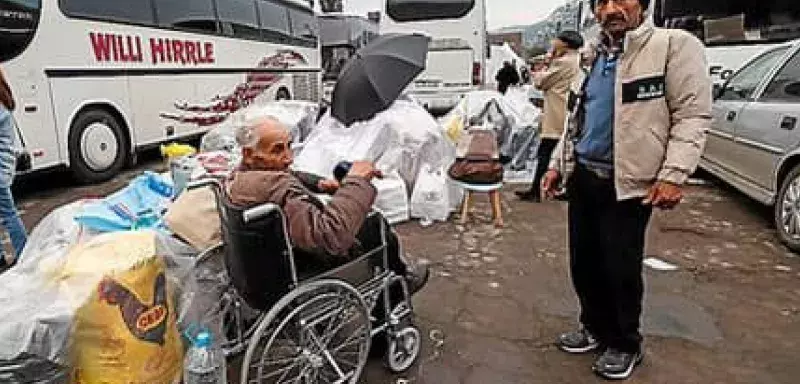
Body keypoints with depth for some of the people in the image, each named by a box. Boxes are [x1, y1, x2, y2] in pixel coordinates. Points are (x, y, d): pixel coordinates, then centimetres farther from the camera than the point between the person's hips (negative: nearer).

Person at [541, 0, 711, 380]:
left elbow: (693, 115, -12)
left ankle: (625, 344, 26)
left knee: (621, 269, 4)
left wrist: (674, 175, -21)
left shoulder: (675, 45, -5)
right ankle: (596, 328, 34)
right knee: (583, 262, 13)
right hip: (581, 177, 7)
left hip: (627, 183, -6)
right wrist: (557, 164, 17)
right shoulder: (596, 57, 16)